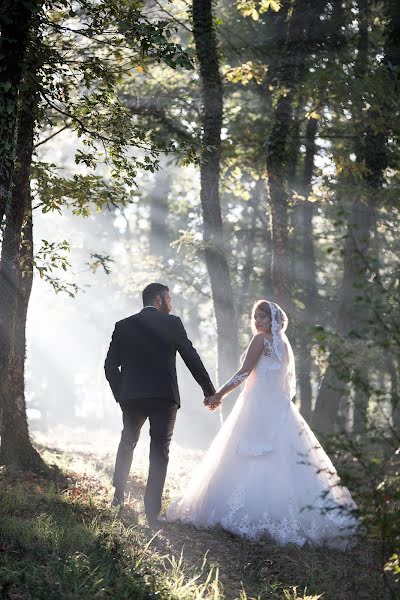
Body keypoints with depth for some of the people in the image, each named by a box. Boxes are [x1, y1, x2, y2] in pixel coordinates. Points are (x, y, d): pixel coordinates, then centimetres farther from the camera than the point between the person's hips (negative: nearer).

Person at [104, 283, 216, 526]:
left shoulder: (123, 326, 6)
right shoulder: (172, 323, -2)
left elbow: (111, 366, 4)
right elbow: (191, 358, -2)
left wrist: (120, 395, 16)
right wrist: (209, 390, 5)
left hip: (131, 398, 3)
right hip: (164, 397, -3)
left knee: (127, 444, 24)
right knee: (159, 451, 2)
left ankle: (119, 496, 24)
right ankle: (152, 512, -3)